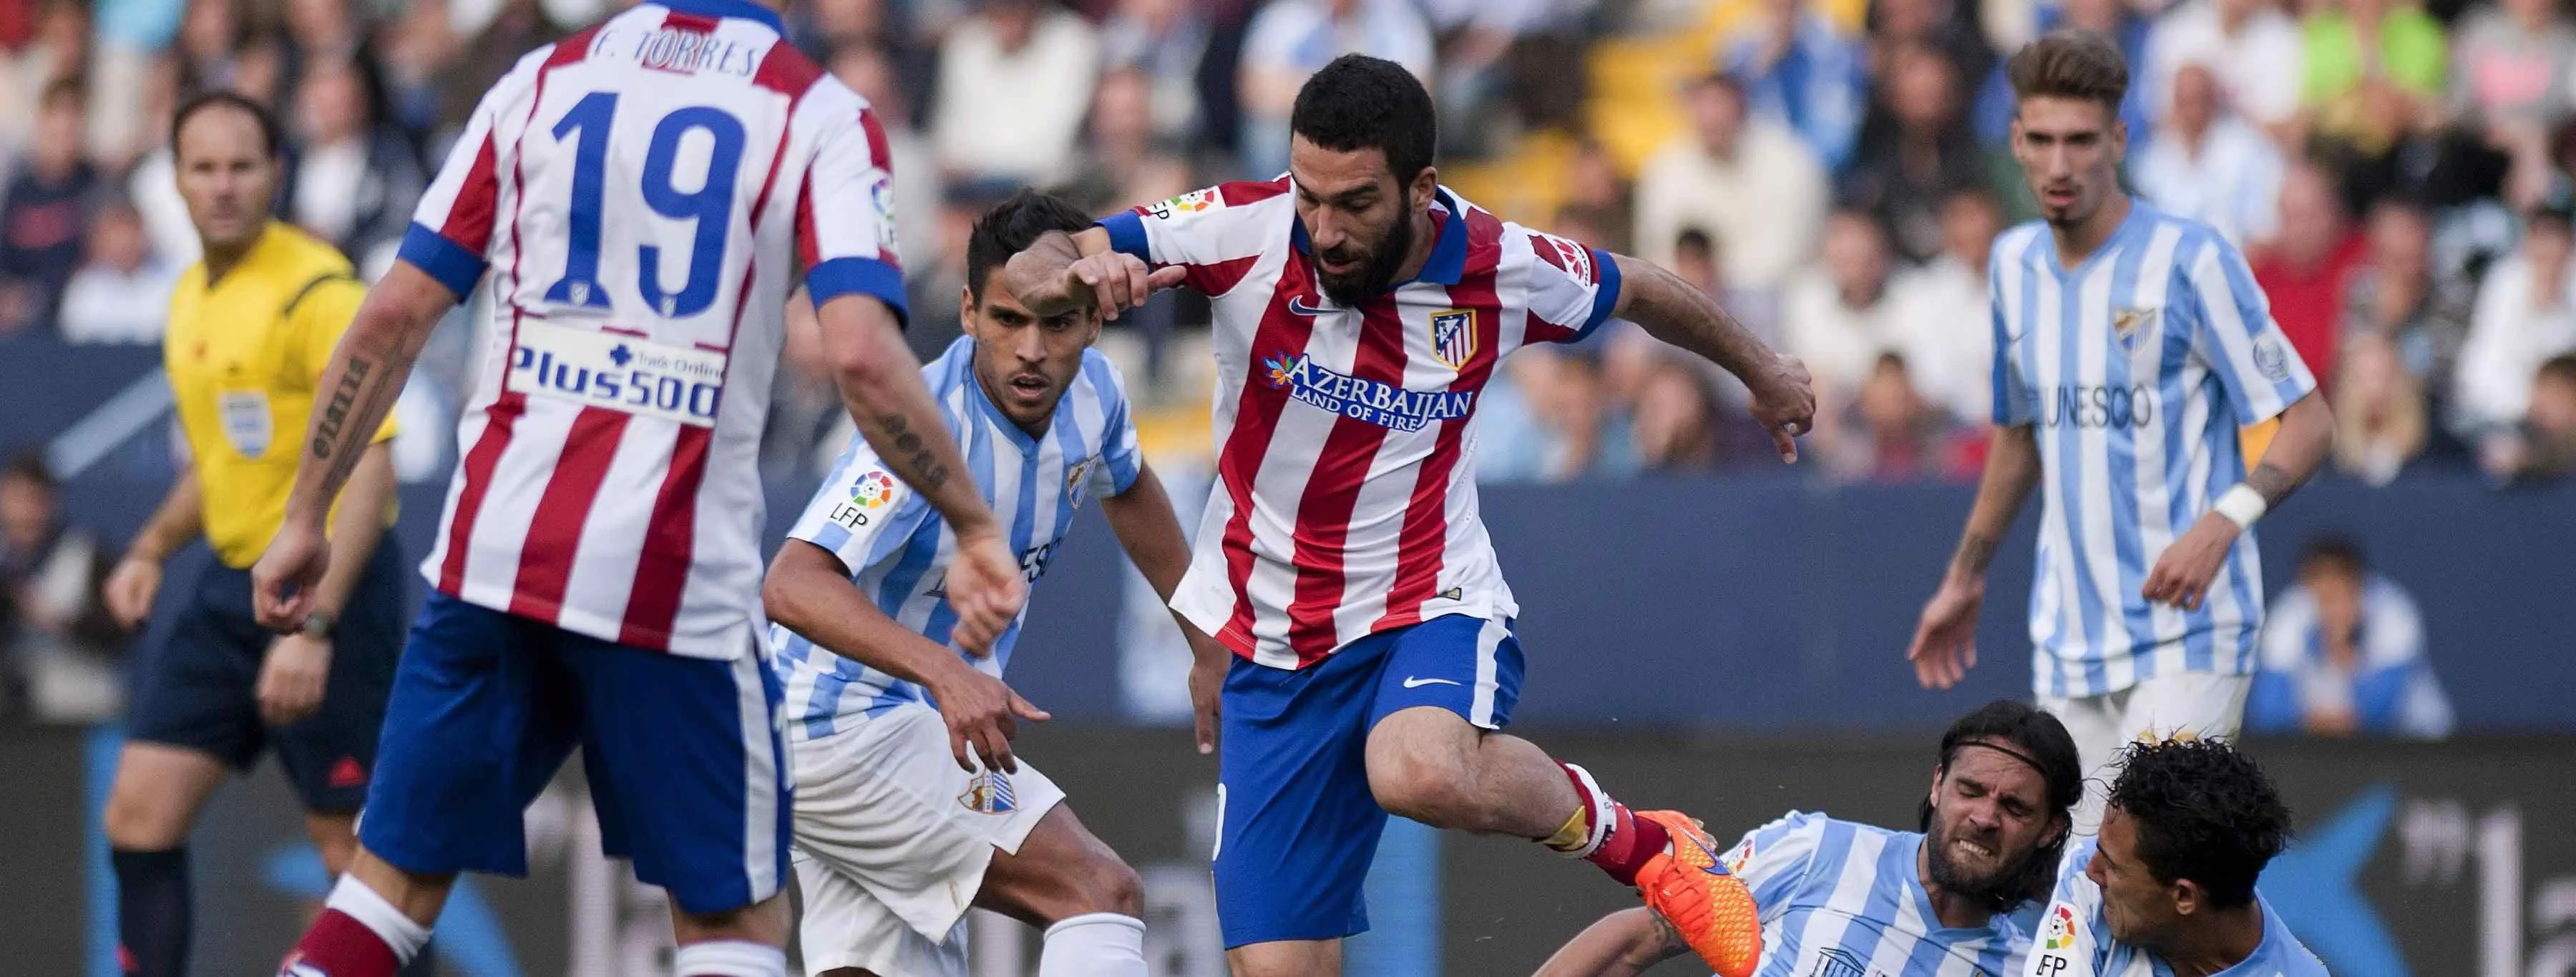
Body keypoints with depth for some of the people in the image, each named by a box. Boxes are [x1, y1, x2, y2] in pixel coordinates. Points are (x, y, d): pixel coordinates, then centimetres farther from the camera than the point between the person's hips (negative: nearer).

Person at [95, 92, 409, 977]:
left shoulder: (316, 291, -16)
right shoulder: (191, 297, 11)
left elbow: (369, 468, -22)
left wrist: (314, 625, -29)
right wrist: (150, 550, 13)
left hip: (329, 582, -8)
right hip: (229, 584, 8)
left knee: (351, 839, -4)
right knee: (140, 812, 1)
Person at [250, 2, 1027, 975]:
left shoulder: (542, 81, 10)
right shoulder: (818, 117, -1)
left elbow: (393, 315, 8)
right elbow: (861, 352, -15)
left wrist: (305, 515, 15)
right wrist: (973, 526, -2)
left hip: (493, 544, 3)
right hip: (675, 574, -3)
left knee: (398, 877, 13)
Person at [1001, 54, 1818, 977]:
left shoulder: (1502, 271, -11)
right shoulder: (1245, 231, -14)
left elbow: (1635, 289, 11)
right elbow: (1033, 268, -15)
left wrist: (1759, 367, 26)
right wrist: (1075, 272, -39)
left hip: (1430, 607, -2)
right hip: (1273, 649, 2)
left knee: (1425, 774, -38)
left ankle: (1630, 839, -9)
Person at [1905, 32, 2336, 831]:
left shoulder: (2191, 260, -9)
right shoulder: (2015, 263, 11)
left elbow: (2309, 423, -9)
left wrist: (2222, 523, -26)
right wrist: (1965, 579, 32)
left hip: (2184, 632, -6)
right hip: (2068, 638, 6)